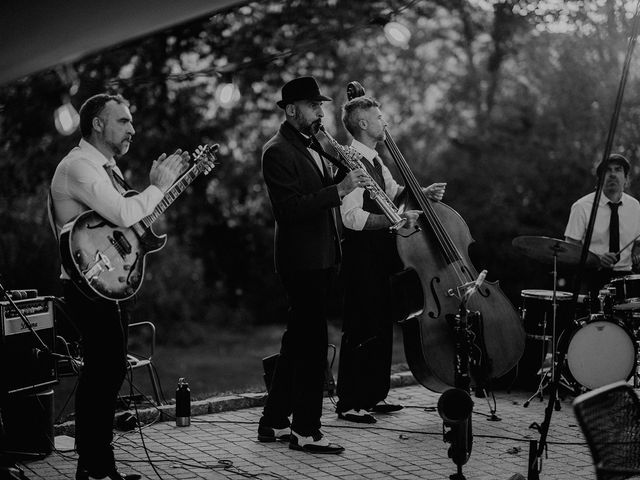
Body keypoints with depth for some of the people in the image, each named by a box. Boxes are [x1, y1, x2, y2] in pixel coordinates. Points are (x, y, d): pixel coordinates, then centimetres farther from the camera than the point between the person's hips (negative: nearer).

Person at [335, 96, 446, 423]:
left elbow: (392, 192, 31)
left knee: (382, 326, 13)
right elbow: (352, 217, -25)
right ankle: (349, 404, -1)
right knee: (361, 330, -7)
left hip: (382, 255, 10)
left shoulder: (373, 160, 14)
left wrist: (422, 193, 15)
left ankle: (375, 396, 23)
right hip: (362, 257, -10)